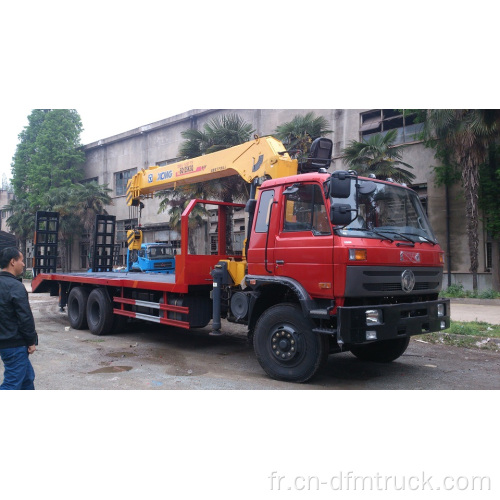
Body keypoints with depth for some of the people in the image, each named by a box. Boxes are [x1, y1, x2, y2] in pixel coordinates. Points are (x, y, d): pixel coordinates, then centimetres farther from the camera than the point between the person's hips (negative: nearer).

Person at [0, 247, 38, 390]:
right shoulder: (15, 287, -20)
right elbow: (25, 318, -21)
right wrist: (31, 341, -10)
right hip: (15, 345, -10)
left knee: (27, 378, 21)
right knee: (12, 384, -4)